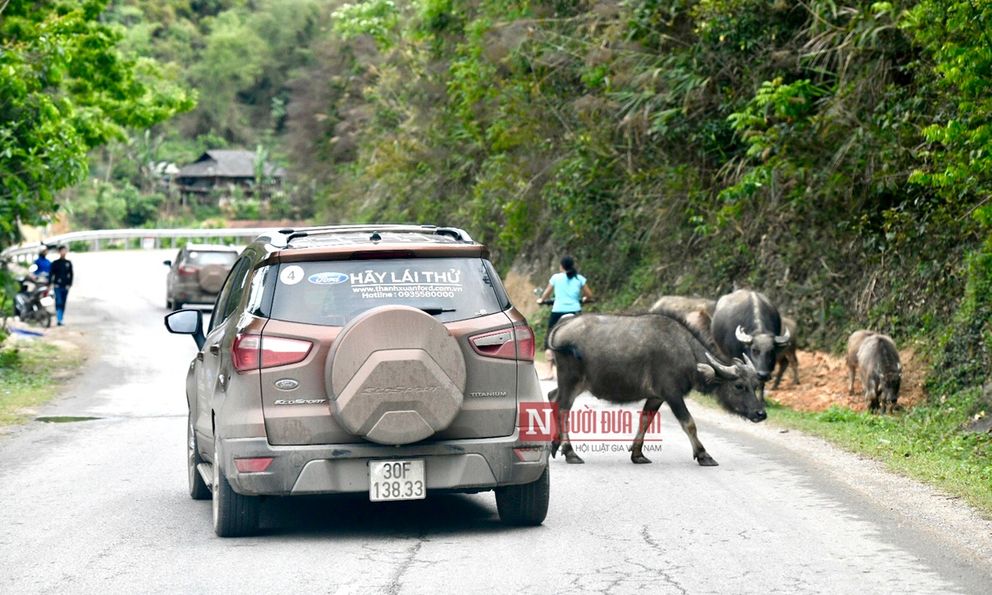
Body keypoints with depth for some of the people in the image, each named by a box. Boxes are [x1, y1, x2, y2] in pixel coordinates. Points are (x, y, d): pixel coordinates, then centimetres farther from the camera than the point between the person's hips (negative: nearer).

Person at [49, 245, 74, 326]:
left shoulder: (68, 263, 9)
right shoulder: (55, 263, 3)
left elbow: (71, 274, 10)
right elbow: (51, 274, 3)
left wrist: (69, 284, 1)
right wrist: (51, 283, -6)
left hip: (65, 286, 3)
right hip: (58, 286, -3)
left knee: (63, 303, 7)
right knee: (59, 302, -13)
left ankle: (61, 319, 14)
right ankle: (59, 320, -18)